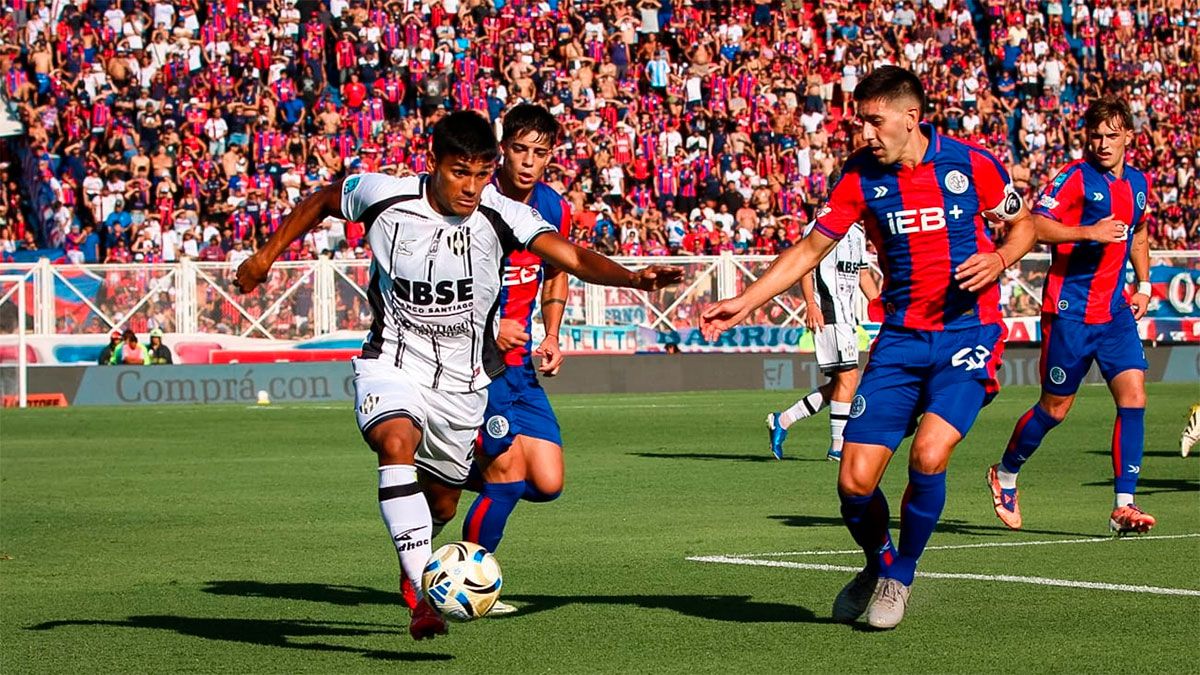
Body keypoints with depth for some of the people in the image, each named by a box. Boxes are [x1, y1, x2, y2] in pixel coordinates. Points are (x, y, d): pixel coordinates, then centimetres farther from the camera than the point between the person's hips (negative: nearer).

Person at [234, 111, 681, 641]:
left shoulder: (501, 217, -15)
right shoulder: (383, 196, -13)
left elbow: (572, 257, -27)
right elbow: (320, 202, 7)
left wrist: (631, 277, -44)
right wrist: (267, 255, 12)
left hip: (462, 380, 2)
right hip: (391, 365, -2)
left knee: (441, 498, 13)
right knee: (397, 444, -32)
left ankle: (412, 564, 50)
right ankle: (426, 596, -39)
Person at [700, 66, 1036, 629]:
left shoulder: (972, 163, -5)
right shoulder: (861, 177, 1)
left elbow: (1023, 224, 10)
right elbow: (810, 249, 7)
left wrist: (1000, 259, -11)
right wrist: (744, 302, -1)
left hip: (968, 332, -3)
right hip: (901, 336, 3)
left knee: (928, 456, -24)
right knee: (855, 481, -7)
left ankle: (899, 577, 3)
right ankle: (878, 564, 26)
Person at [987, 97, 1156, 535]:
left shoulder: (1139, 183, 11)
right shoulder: (1075, 177, -10)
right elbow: (1035, 226, -20)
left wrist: (1144, 284, 19)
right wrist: (1089, 231, -29)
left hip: (1116, 310, 5)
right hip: (1070, 312, -5)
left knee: (1133, 395, -10)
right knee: (1055, 407, 4)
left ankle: (1124, 505, -9)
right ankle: (1005, 475, 29)